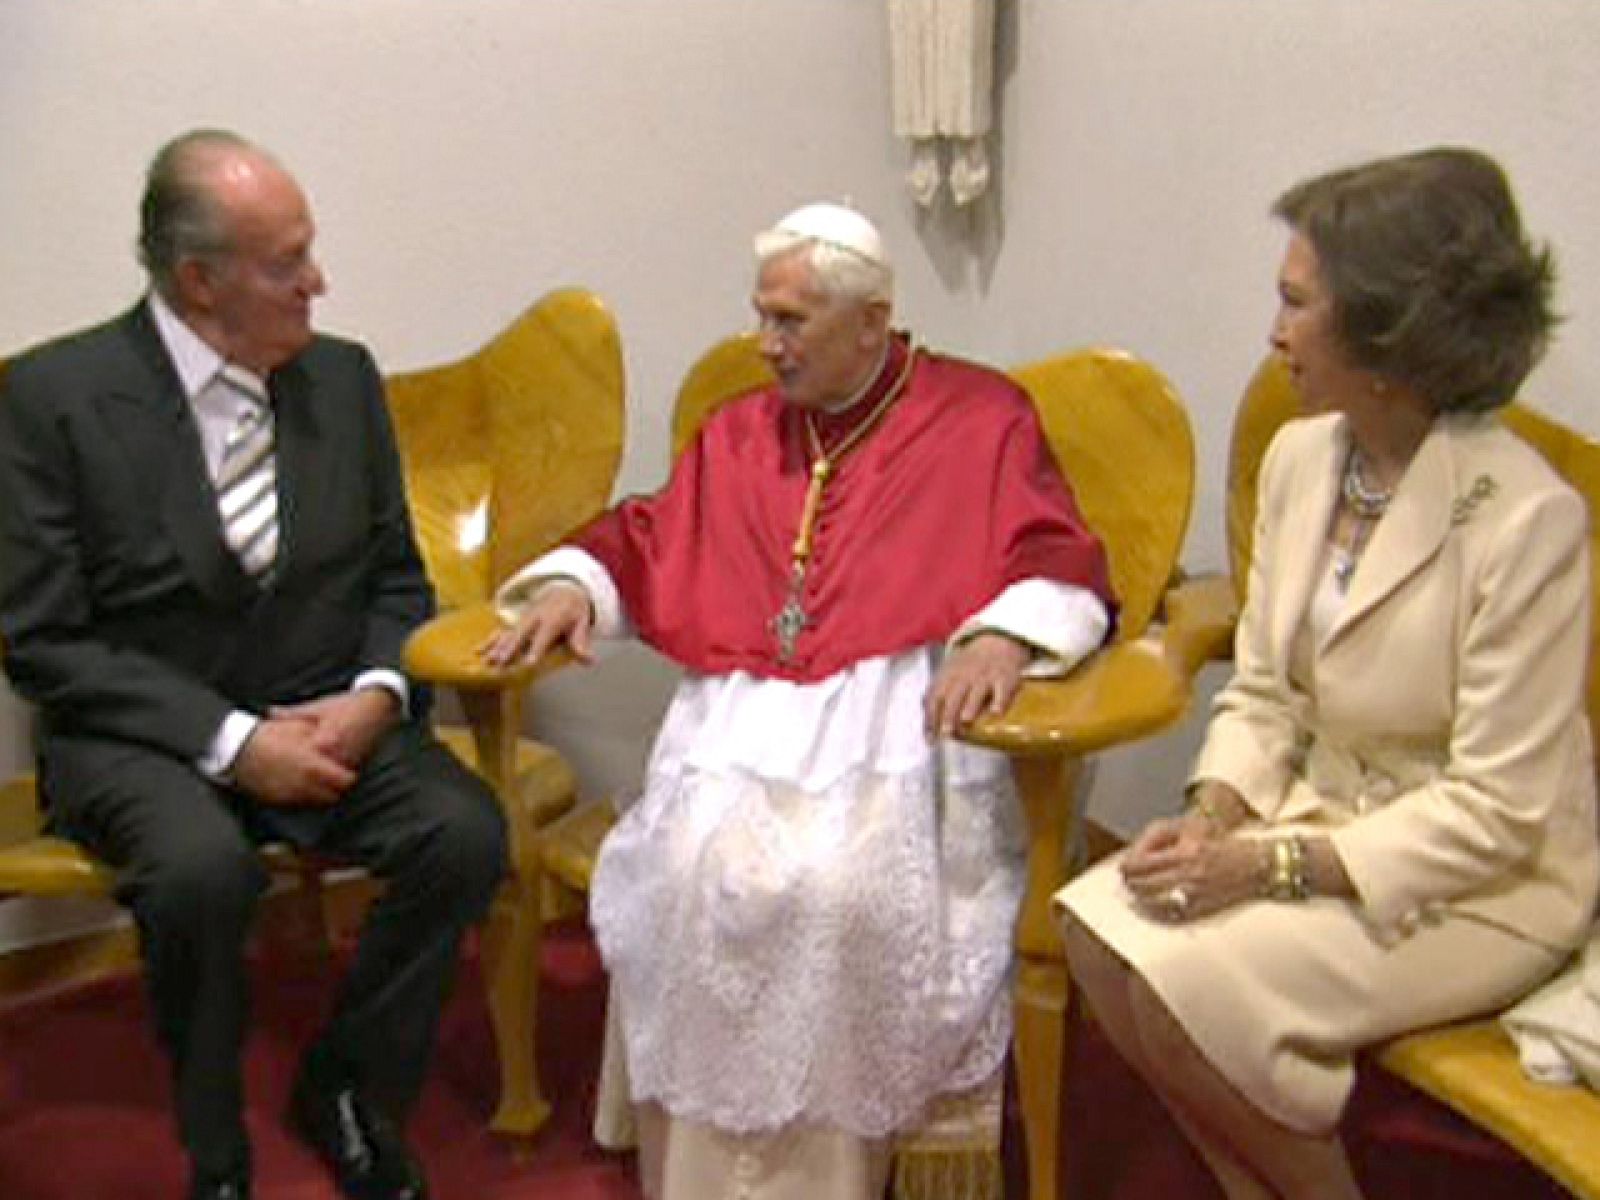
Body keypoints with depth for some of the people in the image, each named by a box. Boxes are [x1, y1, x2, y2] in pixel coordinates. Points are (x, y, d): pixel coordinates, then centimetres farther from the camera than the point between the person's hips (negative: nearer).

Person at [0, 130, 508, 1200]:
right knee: (203, 866, -34)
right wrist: (230, 740, -18)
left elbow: (396, 578, 11)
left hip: (326, 714, 4)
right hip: (140, 736, -3)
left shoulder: (342, 377, 4)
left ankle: (347, 1092, 3)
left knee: (464, 830, -23)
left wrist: (374, 696, -10)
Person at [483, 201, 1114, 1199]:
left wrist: (1003, 634, -19)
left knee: (848, 885, -31)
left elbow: (1060, 566, 1)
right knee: (695, 872, -26)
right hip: (744, 717, 4)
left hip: (902, 717, -3)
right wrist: (571, 583, 2)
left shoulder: (983, 420, 9)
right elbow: (644, 544, 23)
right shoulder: (739, 435, 22)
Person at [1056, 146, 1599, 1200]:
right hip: (1327, 817, 7)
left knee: (1187, 979, -24)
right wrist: (1213, 817, -12)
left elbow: (1498, 811, -20)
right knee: (1099, 920, -15)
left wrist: (1275, 865, -23)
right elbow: (1263, 695, 6)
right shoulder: (1302, 456, -1)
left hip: (1487, 885, -6)